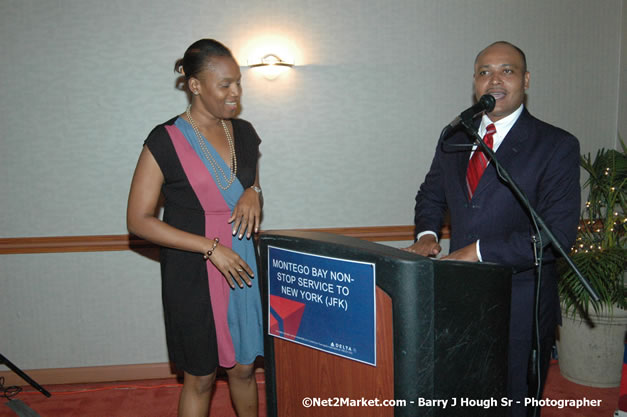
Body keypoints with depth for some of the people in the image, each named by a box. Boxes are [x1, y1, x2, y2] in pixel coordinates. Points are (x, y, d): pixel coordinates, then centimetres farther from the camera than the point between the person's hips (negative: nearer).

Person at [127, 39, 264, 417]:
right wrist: (211, 248, -19)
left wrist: (254, 194, -4)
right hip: (193, 276, -4)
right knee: (200, 378, 10)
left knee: (244, 368, 16)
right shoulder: (166, 142, -11)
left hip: (243, 268, 5)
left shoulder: (244, 133, 6)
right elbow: (139, 220, -12)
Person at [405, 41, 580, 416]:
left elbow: (558, 234, -16)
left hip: (520, 310, -4)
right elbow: (431, 195, 19)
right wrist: (427, 234, -2)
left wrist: (480, 250, -21)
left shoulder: (557, 146, -9)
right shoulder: (453, 140, 7)